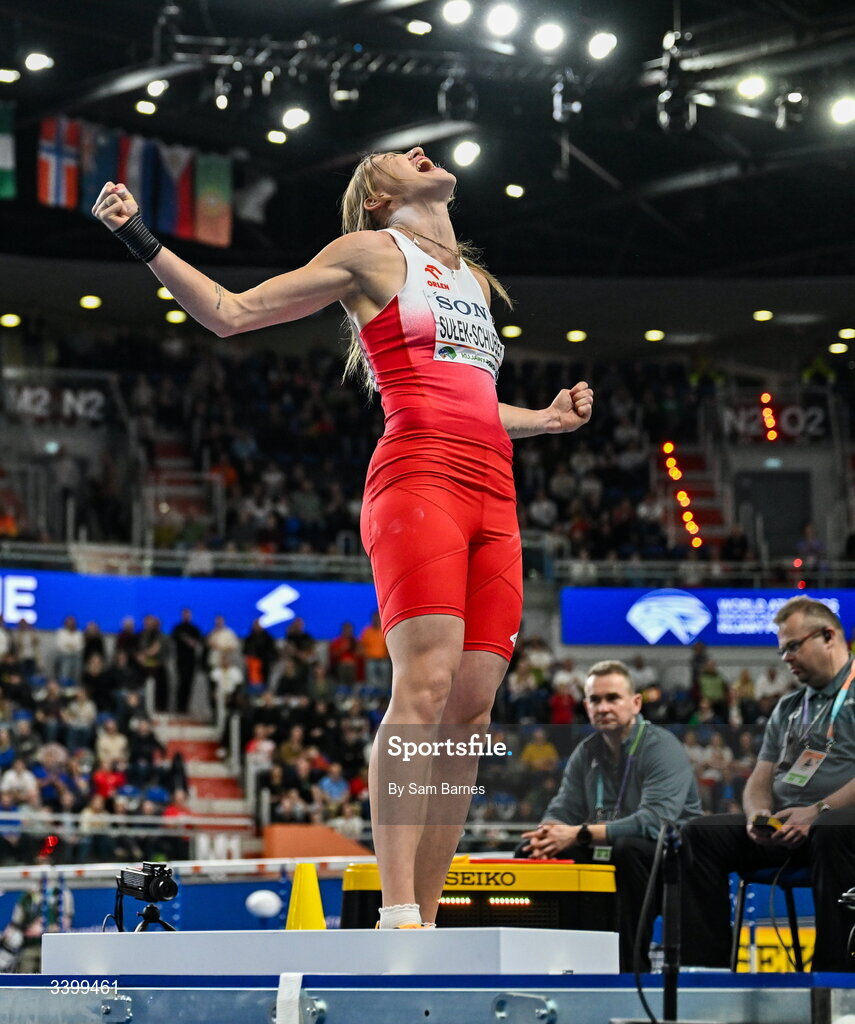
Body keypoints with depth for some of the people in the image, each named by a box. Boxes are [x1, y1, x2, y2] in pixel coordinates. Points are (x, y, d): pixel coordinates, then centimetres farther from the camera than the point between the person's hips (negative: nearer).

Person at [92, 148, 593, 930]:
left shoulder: (472, 278, 29)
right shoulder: (369, 252, 11)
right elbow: (230, 313, 9)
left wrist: (547, 419, 25)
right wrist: (141, 240, -1)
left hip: (492, 498, 7)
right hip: (417, 481, -7)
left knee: (473, 705, -5)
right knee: (425, 682, -22)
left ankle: (425, 926, -6)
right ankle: (397, 917, -29)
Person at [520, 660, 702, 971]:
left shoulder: (662, 747, -15)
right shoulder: (586, 753, 8)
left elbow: (656, 820, -29)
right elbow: (563, 811, 7)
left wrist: (580, 834, -33)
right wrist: (549, 832, -20)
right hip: (606, 856, 7)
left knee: (627, 848, -38)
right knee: (529, 851, -6)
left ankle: (632, 965, -30)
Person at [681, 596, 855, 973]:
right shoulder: (788, 708, 26)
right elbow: (761, 779, 21)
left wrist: (818, 812, -21)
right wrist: (757, 815, -2)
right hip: (785, 828, 7)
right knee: (699, 834, -13)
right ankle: (705, 966, -20)